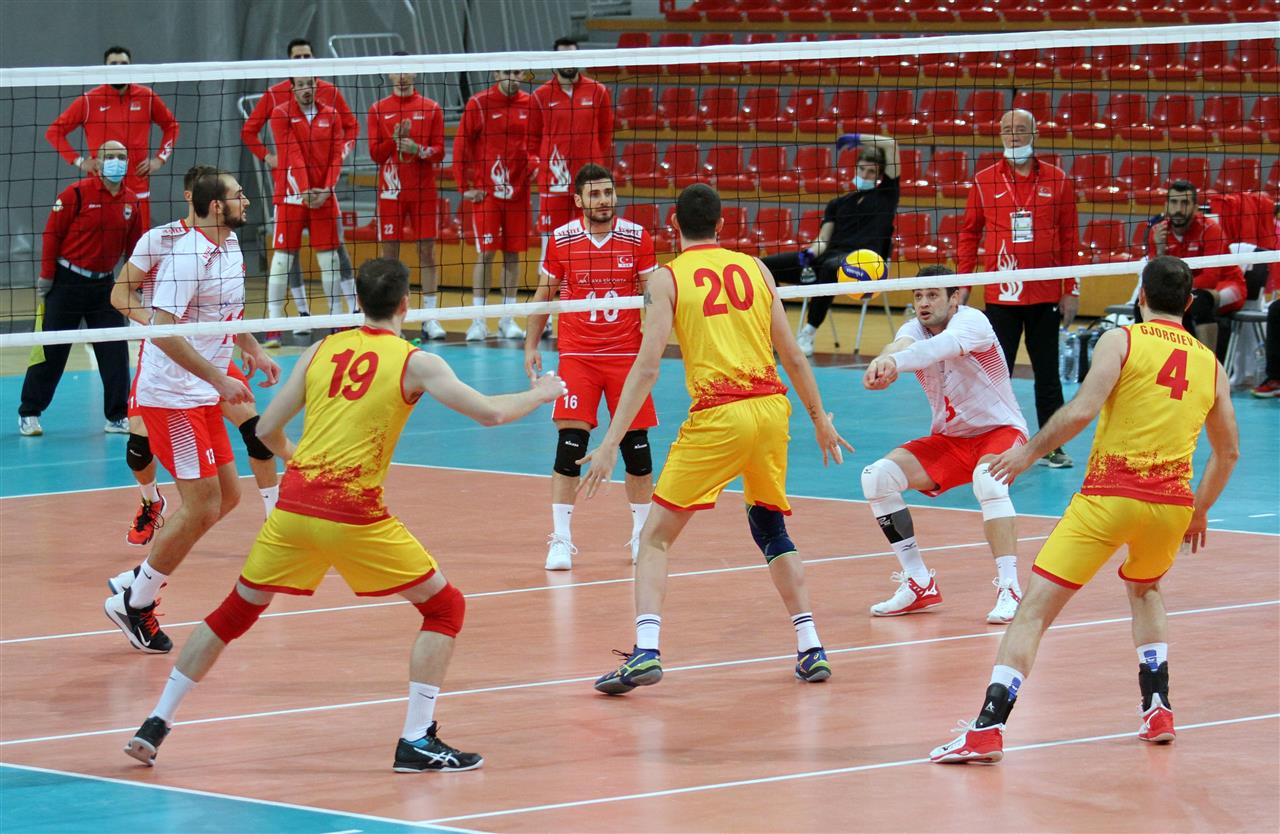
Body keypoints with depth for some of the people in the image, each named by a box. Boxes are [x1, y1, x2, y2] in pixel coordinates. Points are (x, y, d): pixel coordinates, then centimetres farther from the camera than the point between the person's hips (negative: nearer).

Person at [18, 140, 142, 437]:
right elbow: (52, 232, -10)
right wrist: (47, 275, -10)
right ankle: (29, 413, 13)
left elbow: (133, 245, 11)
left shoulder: (131, 201, 3)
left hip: (104, 284, 4)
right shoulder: (77, 193, -13)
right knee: (51, 350, 2)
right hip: (67, 281, -4)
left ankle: (117, 417, 8)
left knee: (115, 351, 0)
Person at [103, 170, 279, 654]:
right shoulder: (187, 256, -20)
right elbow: (163, 330, -27)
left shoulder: (230, 247, 9)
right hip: (172, 394, -10)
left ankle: (137, 582, 20)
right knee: (202, 507, -9)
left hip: (203, 395, 10)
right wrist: (219, 381, -27)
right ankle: (135, 602, 5)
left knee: (226, 495, 12)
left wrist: (253, 350, 14)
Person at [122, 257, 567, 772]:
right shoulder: (414, 363, -2)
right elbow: (491, 412, -6)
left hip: (294, 503, 4)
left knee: (235, 612, 20)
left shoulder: (322, 351, 11)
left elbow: (267, 429, 14)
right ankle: (416, 740, 1)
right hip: (353, 514, -4)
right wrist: (540, 395, 14)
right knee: (444, 607, 10)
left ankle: (155, 727, 20)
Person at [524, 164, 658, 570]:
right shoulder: (561, 239, -3)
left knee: (636, 445, 3)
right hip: (576, 354, -1)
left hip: (627, 352, 1)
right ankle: (560, 540, -2)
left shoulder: (637, 237, -2)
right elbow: (544, 293, 9)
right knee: (570, 445, -9)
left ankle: (641, 535, 19)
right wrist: (531, 345, 6)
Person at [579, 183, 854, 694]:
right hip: (771, 408, 4)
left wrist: (611, 442, -8)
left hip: (717, 417, -4)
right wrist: (820, 419, 25)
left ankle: (646, 652, -15)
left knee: (656, 537, 3)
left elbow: (647, 366, -7)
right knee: (770, 528, 25)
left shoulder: (667, 279, 1)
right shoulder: (753, 269, 12)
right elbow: (792, 355, 14)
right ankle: (811, 648, 20)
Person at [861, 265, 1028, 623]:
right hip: (949, 439, 6)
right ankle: (919, 585, -3)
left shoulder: (971, 321, -20)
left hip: (1000, 430, -6)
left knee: (988, 480, -38)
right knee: (877, 476, -11)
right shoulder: (915, 328, -5)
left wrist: (893, 361, -62)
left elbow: (942, 346, -43)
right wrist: (882, 361, -57)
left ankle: (1010, 590, -34)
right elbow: (902, 345, -31)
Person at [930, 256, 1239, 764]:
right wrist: (1199, 512, 35)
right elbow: (1228, 451, 22)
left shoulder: (1121, 341, 1)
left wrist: (1030, 452, 0)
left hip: (1109, 494, -5)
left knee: (1034, 609, -5)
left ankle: (988, 728, -16)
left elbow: (1081, 410, -13)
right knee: (1144, 589, 35)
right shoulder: (1210, 364, 14)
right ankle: (1158, 710, 26)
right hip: (1172, 503, 5)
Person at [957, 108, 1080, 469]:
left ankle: (1051, 446, 16)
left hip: (1046, 294, 1)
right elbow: (969, 233, 7)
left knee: (1047, 372, 8)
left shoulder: (1057, 180, 3)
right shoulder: (984, 181, 3)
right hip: (1001, 294, 0)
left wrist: (1071, 289, 2)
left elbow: (1068, 236, 5)